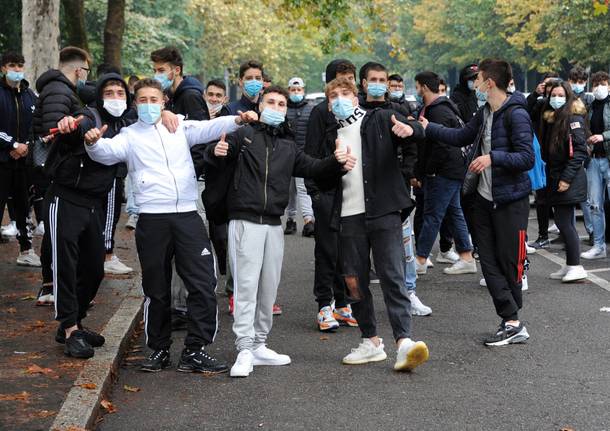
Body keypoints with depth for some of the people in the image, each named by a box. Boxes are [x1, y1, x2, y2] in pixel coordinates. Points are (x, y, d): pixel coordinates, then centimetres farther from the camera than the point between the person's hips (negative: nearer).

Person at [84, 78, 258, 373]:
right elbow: (108, 152, -8)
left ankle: (195, 351, 2)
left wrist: (238, 120, -19)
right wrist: (93, 142, -31)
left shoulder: (180, 127, 14)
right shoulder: (130, 135, 10)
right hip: (152, 218, -1)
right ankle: (159, 349, 20)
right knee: (156, 289, 7)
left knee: (203, 283, -4)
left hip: (187, 215, 1)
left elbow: (209, 128, 0)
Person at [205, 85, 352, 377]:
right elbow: (212, 156, -5)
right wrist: (217, 152, -29)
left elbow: (310, 168, 15)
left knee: (269, 287, 9)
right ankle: (245, 350, -10)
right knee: (246, 285, -10)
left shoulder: (289, 146, 19)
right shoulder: (244, 136, 3)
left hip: (273, 224, 6)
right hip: (245, 220, -6)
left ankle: (259, 346, 19)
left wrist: (337, 163, -4)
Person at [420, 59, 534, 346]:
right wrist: (428, 128, 21)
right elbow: (461, 137, 24)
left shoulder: (516, 114, -15)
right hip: (484, 198, 8)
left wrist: (493, 157, -27)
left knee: (510, 263, -2)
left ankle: (513, 323, 10)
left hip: (510, 200, -8)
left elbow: (527, 158, -21)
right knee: (489, 262, 4)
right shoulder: (485, 112, 10)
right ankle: (511, 322, 8)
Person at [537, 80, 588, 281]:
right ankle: (570, 265, 19)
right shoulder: (549, 118, 12)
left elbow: (579, 151, -16)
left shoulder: (573, 118, -11)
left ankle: (576, 267, -2)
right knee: (563, 221, 12)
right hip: (555, 176, 8)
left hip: (569, 179, -8)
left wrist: (566, 178, -19)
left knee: (564, 222, -8)